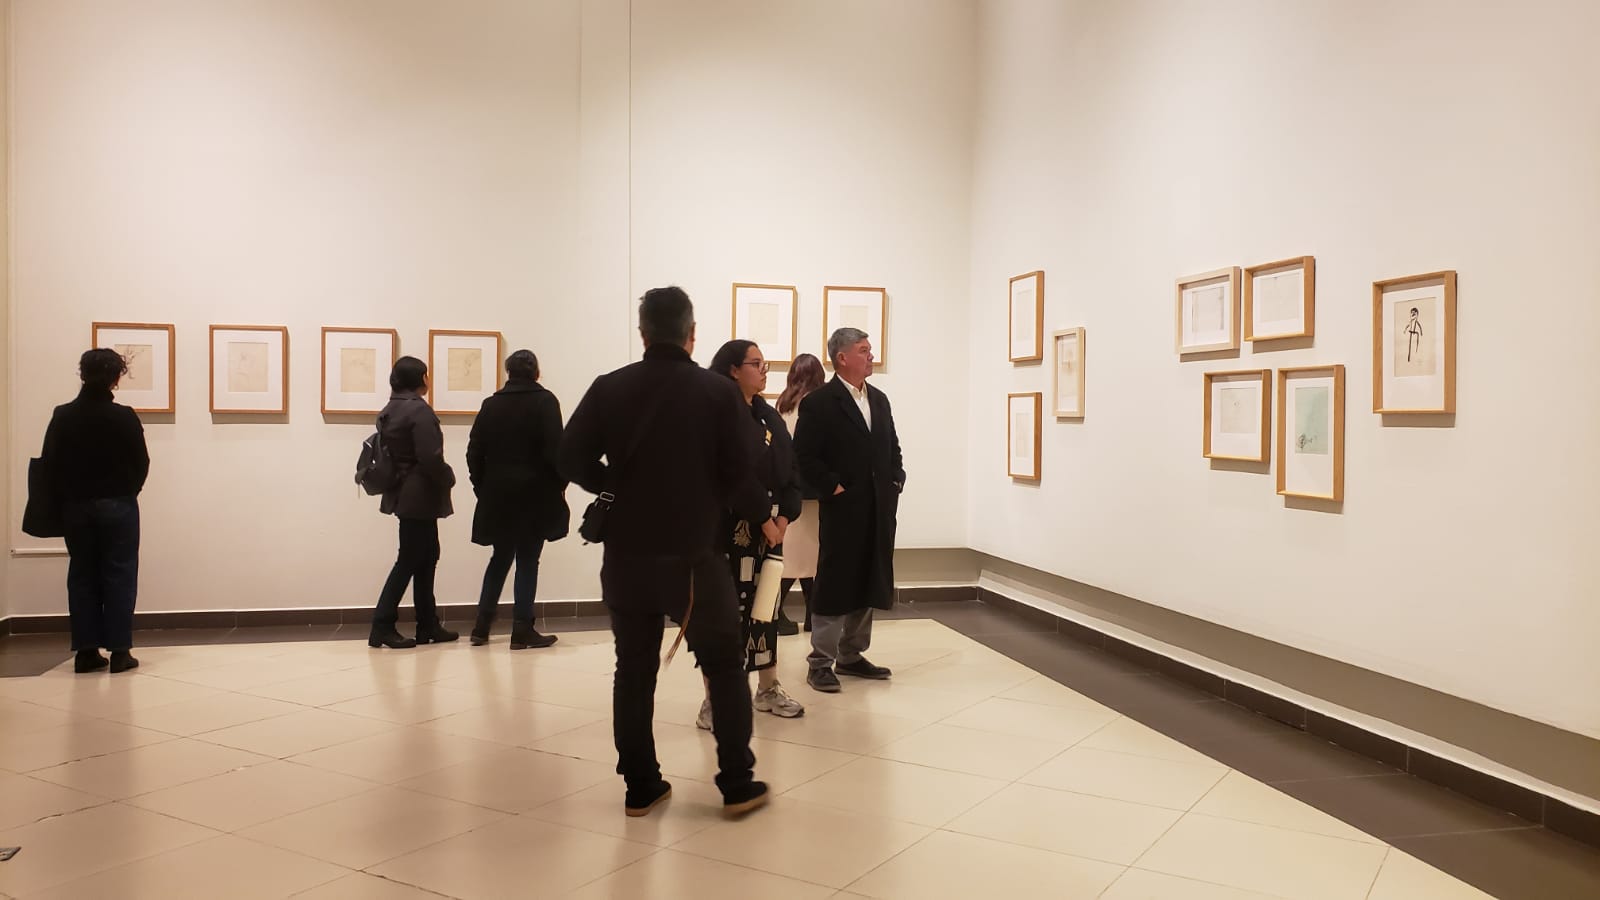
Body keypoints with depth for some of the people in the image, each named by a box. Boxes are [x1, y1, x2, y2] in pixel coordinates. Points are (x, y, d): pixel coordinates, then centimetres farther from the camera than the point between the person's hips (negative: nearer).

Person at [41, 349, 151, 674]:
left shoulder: (62, 416, -2)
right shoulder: (124, 417, -10)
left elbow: (50, 464, 0)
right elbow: (141, 464, -6)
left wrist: (64, 500, 11)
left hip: (76, 507, 3)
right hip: (117, 506, -3)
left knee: (81, 577, 9)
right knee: (119, 577, 2)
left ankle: (86, 651, 9)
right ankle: (119, 651, 1)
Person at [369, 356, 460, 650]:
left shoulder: (389, 411, 10)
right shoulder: (419, 410, -16)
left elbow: (385, 451, 13)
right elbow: (430, 456, -22)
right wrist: (448, 479, -7)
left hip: (403, 493, 9)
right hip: (420, 496, -9)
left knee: (426, 556, 14)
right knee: (409, 560, -2)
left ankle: (428, 625, 18)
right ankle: (382, 626, 2)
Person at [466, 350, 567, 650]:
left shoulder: (491, 404, 5)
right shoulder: (544, 401, -6)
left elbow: (475, 451, 5)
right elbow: (555, 448, -13)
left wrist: (482, 486, 12)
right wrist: (560, 484, -2)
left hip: (498, 494, 4)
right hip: (535, 494, -4)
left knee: (500, 558, 17)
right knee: (527, 561, 2)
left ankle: (482, 627, 17)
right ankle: (522, 631, 3)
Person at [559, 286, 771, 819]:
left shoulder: (609, 389, 0)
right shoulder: (718, 392, -7)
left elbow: (572, 459, -3)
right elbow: (737, 473, -9)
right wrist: (762, 515, 10)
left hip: (626, 554, 3)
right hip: (691, 555, -2)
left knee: (634, 669, 13)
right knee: (725, 665, 11)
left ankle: (640, 786, 17)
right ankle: (738, 784, 11)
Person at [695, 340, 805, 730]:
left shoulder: (770, 417, 13)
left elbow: (789, 471, 10)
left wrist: (784, 516, -5)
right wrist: (764, 519, -16)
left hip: (771, 526, 8)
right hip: (730, 529, -8)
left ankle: (768, 689, 26)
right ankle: (714, 701, 2)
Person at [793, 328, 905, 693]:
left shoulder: (879, 399, 15)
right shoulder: (819, 402, -8)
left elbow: (892, 447, 21)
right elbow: (805, 456, -13)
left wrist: (896, 479, 7)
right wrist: (833, 487, -15)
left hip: (879, 510, 7)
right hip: (843, 510, -7)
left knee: (868, 584, 12)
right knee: (834, 584, -1)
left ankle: (851, 655, 24)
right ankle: (821, 662, 7)